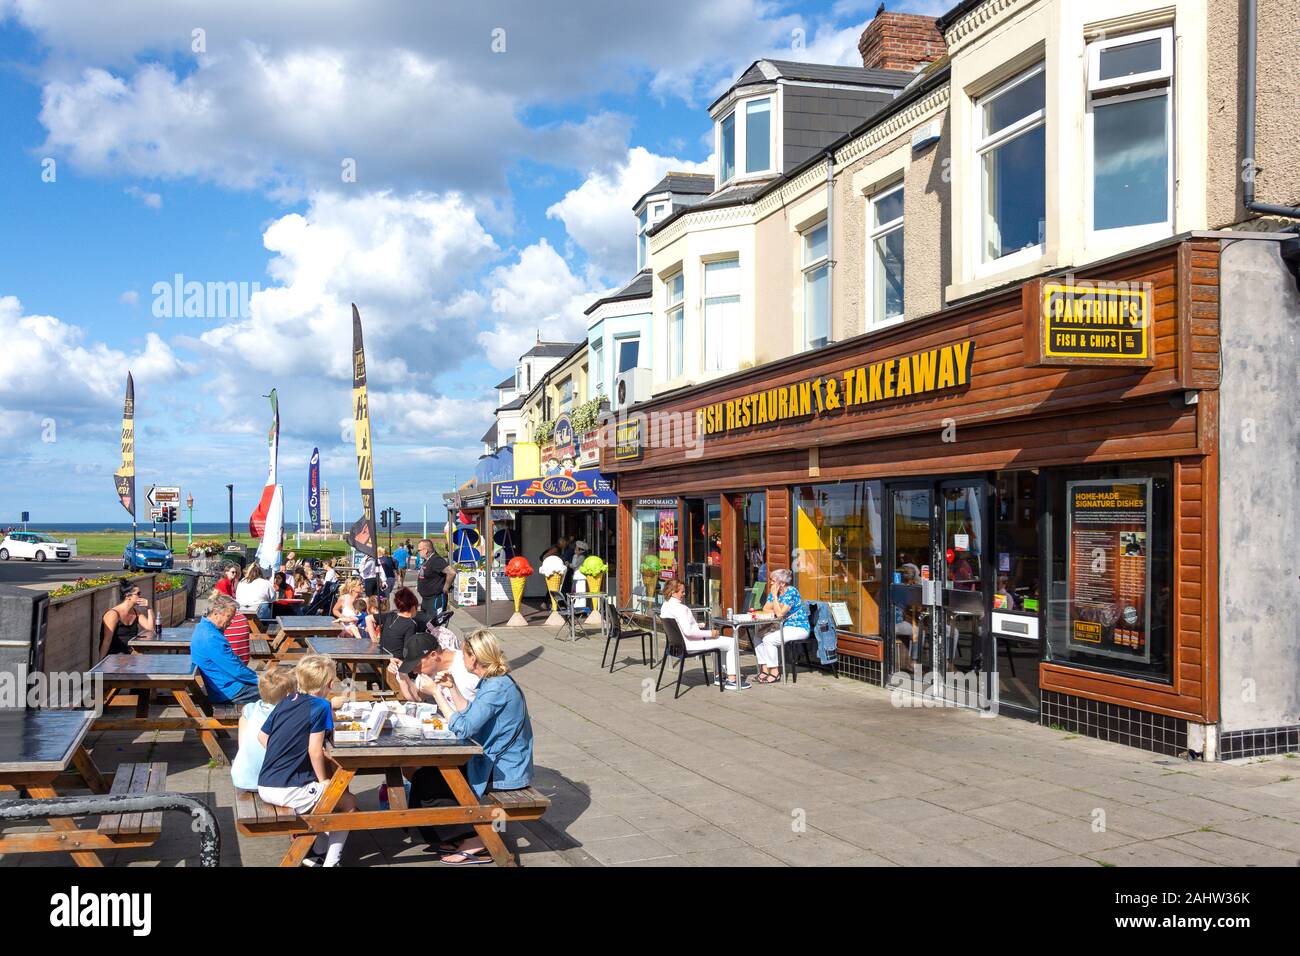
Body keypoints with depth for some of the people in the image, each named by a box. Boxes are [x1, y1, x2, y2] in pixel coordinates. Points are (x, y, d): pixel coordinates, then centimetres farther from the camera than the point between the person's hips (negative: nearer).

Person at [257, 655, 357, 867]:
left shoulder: (286, 701, 8)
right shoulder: (320, 706, -13)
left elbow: (262, 736, 14)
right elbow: (314, 750, -15)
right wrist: (323, 780, -1)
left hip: (264, 787, 8)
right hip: (289, 791, -8)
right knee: (349, 803, 9)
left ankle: (317, 853, 32)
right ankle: (330, 861, 5)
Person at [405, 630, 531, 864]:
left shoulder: (498, 688, -23)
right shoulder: (492, 682, 8)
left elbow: (463, 727, -28)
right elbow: (471, 714, 19)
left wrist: (437, 693, -21)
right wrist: (452, 688, 9)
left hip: (503, 772, -10)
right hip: (493, 761, 10)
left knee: (425, 784, -5)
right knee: (425, 773, 14)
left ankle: (474, 841, 1)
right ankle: (450, 835, 21)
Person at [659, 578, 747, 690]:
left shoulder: (665, 606, 5)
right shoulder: (679, 608, -25)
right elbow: (688, 631, -31)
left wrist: (696, 625, 13)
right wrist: (709, 633, -22)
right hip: (691, 644, -10)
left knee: (720, 640, 30)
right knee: (732, 643, -4)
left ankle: (720, 675, 29)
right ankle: (732, 680, -3)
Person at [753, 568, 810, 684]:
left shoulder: (791, 592, -19)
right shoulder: (774, 591, 6)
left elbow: (780, 613, -24)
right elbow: (766, 609, 8)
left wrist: (775, 596, -20)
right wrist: (776, 612, -11)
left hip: (798, 628, -9)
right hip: (783, 627, 9)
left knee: (769, 639, -26)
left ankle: (775, 673, -15)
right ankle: (764, 669, -5)